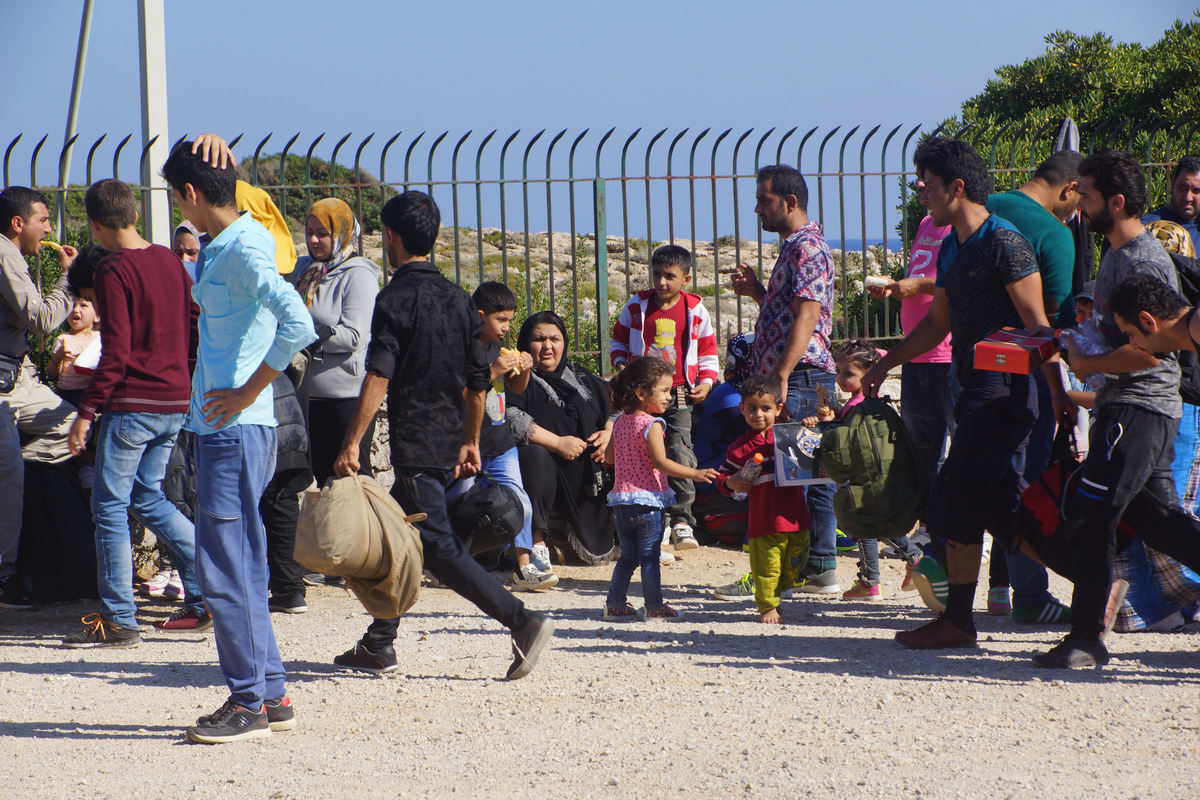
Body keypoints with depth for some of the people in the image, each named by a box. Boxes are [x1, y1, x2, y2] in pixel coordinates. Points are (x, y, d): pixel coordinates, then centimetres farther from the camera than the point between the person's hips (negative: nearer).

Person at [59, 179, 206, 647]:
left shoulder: (114, 272, -13)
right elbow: (192, 330, 13)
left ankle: (118, 620, 0)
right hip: (176, 400, 8)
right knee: (149, 497, 18)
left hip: (133, 402, -8)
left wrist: (87, 411, -15)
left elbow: (116, 353, -18)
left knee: (110, 505, 0)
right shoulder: (168, 261, 8)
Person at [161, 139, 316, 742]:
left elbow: (297, 325, -28)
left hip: (236, 428, -10)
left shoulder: (243, 250, -15)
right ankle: (270, 696, 18)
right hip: (219, 425, 10)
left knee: (225, 567, -7)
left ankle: (249, 703, -2)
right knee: (239, 566, 13)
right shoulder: (220, 249, 14)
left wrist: (246, 394, -21)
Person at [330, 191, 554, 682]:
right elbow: (478, 379, 14)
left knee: (438, 547, -9)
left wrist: (352, 443, -20)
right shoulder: (456, 298, 11)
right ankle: (378, 646, 22)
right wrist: (471, 442, 22)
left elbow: (379, 378, -20)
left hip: (415, 447, -8)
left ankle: (523, 622, -20)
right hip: (449, 446, 8)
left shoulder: (397, 298, -11)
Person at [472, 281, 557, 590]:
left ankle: (524, 565, 5)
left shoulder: (499, 347, 12)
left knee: (519, 504, 1)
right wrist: (492, 372, -26)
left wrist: (524, 370, 2)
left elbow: (516, 388, 22)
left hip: (501, 442, 7)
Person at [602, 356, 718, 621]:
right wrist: (694, 474, -24)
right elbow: (660, 462, -23)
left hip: (621, 499, 7)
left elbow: (609, 457, 18)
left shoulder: (620, 422, 10)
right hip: (647, 500, -7)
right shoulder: (651, 425, -15)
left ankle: (615, 604, 15)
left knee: (627, 557, 15)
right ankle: (654, 606, 5)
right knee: (649, 557, 0)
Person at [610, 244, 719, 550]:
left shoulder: (695, 310, 5)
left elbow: (707, 350, 14)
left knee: (680, 453, -10)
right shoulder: (637, 306, 5)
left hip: (679, 396, -1)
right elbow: (618, 339, 17)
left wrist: (706, 382, 2)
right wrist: (620, 364, 0)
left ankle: (681, 520, -5)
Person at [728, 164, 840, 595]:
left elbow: (807, 315, -21)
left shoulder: (807, 248, -11)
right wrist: (756, 292, 13)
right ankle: (821, 568, 11)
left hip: (801, 377, -10)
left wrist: (782, 375, -27)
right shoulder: (795, 247, 22)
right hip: (793, 380, 10)